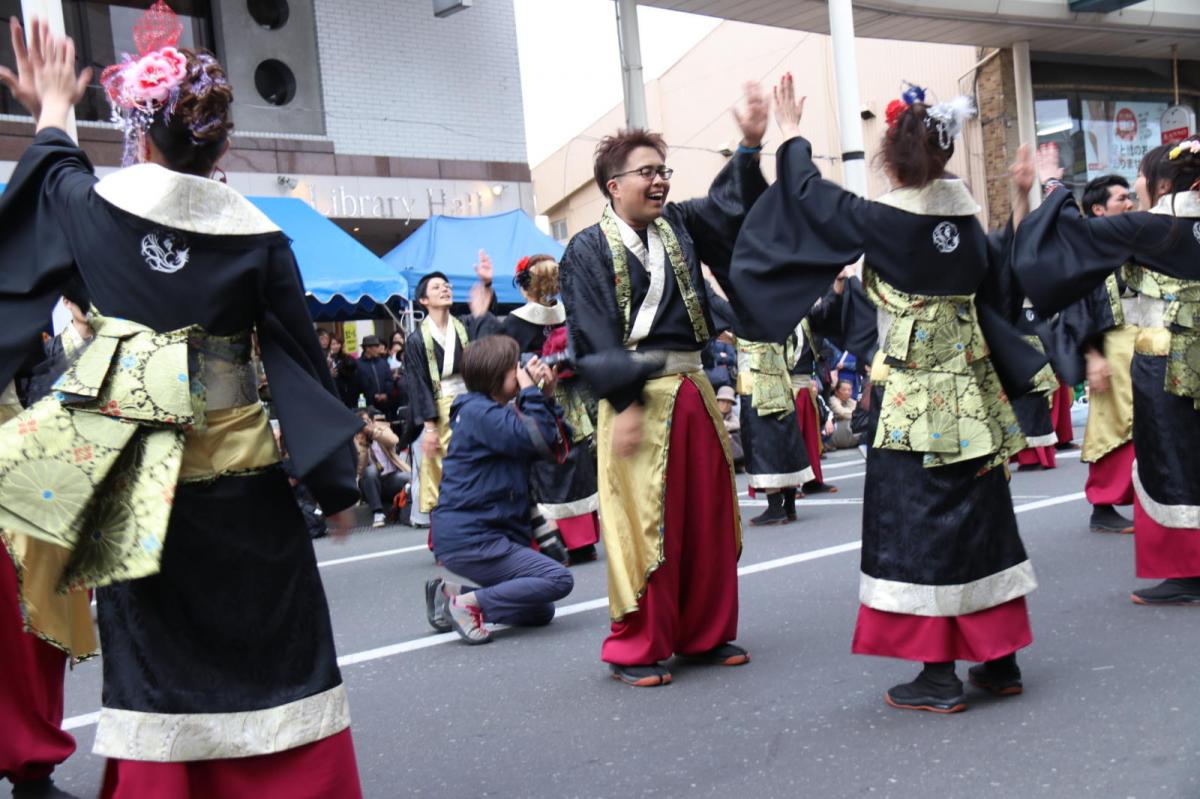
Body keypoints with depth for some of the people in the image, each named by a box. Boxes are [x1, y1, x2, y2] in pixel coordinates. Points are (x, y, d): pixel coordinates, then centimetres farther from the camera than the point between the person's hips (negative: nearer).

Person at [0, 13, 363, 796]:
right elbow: (301, 360, -2)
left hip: (136, 473, 1)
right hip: (238, 473, -1)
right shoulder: (259, 235, -6)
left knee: (156, 655, 11)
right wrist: (337, 480, 5)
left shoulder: (96, 206, -3)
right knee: (275, 649, 9)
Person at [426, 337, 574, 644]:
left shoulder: (496, 411, 16)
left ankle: (453, 595, 10)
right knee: (559, 579, -14)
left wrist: (547, 396, 3)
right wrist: (531, 389, -13)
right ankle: (470, 603, -11)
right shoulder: (479, 411, -14)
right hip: (469, 539, -10)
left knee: (540, 612, 13)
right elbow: (536, 440, -24)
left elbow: (557, 446, 11)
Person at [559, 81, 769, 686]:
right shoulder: (588, 250, -4)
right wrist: (624, 404, -17)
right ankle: (637, 648, 13)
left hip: (693, 390, 6)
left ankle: (706, 634, 26)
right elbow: (593, 339, -10)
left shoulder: (679, 226, 13)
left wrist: (750, 146, -11)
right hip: (635, 398, -6)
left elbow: (730, 204, 5)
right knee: (643, 524, -1)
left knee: (709, 519, 11)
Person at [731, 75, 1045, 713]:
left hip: (912, 400, -6)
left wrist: (790, 134, 17)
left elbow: (811, 197, 3)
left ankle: (939, 676, 6)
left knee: (919, 522, 1)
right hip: (972, 393, 7)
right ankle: (1000, 659, 24)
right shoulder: (966, 221, 4)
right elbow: (996, 293, 12)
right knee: (979, 515, 14)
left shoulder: (883, 221, -12)